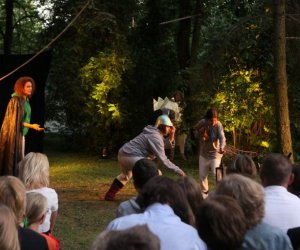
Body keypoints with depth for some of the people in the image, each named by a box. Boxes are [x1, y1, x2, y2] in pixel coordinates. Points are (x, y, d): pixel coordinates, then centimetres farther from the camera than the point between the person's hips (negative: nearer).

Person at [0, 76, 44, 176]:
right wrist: (31, 126, -24)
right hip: (15, 134, -9)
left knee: (19, 159, 11)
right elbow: (15, 120, -19)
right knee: (14, 158, -6)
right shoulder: (16, 100, -17)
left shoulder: (26, 100, 10)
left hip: (21, 134, 9)